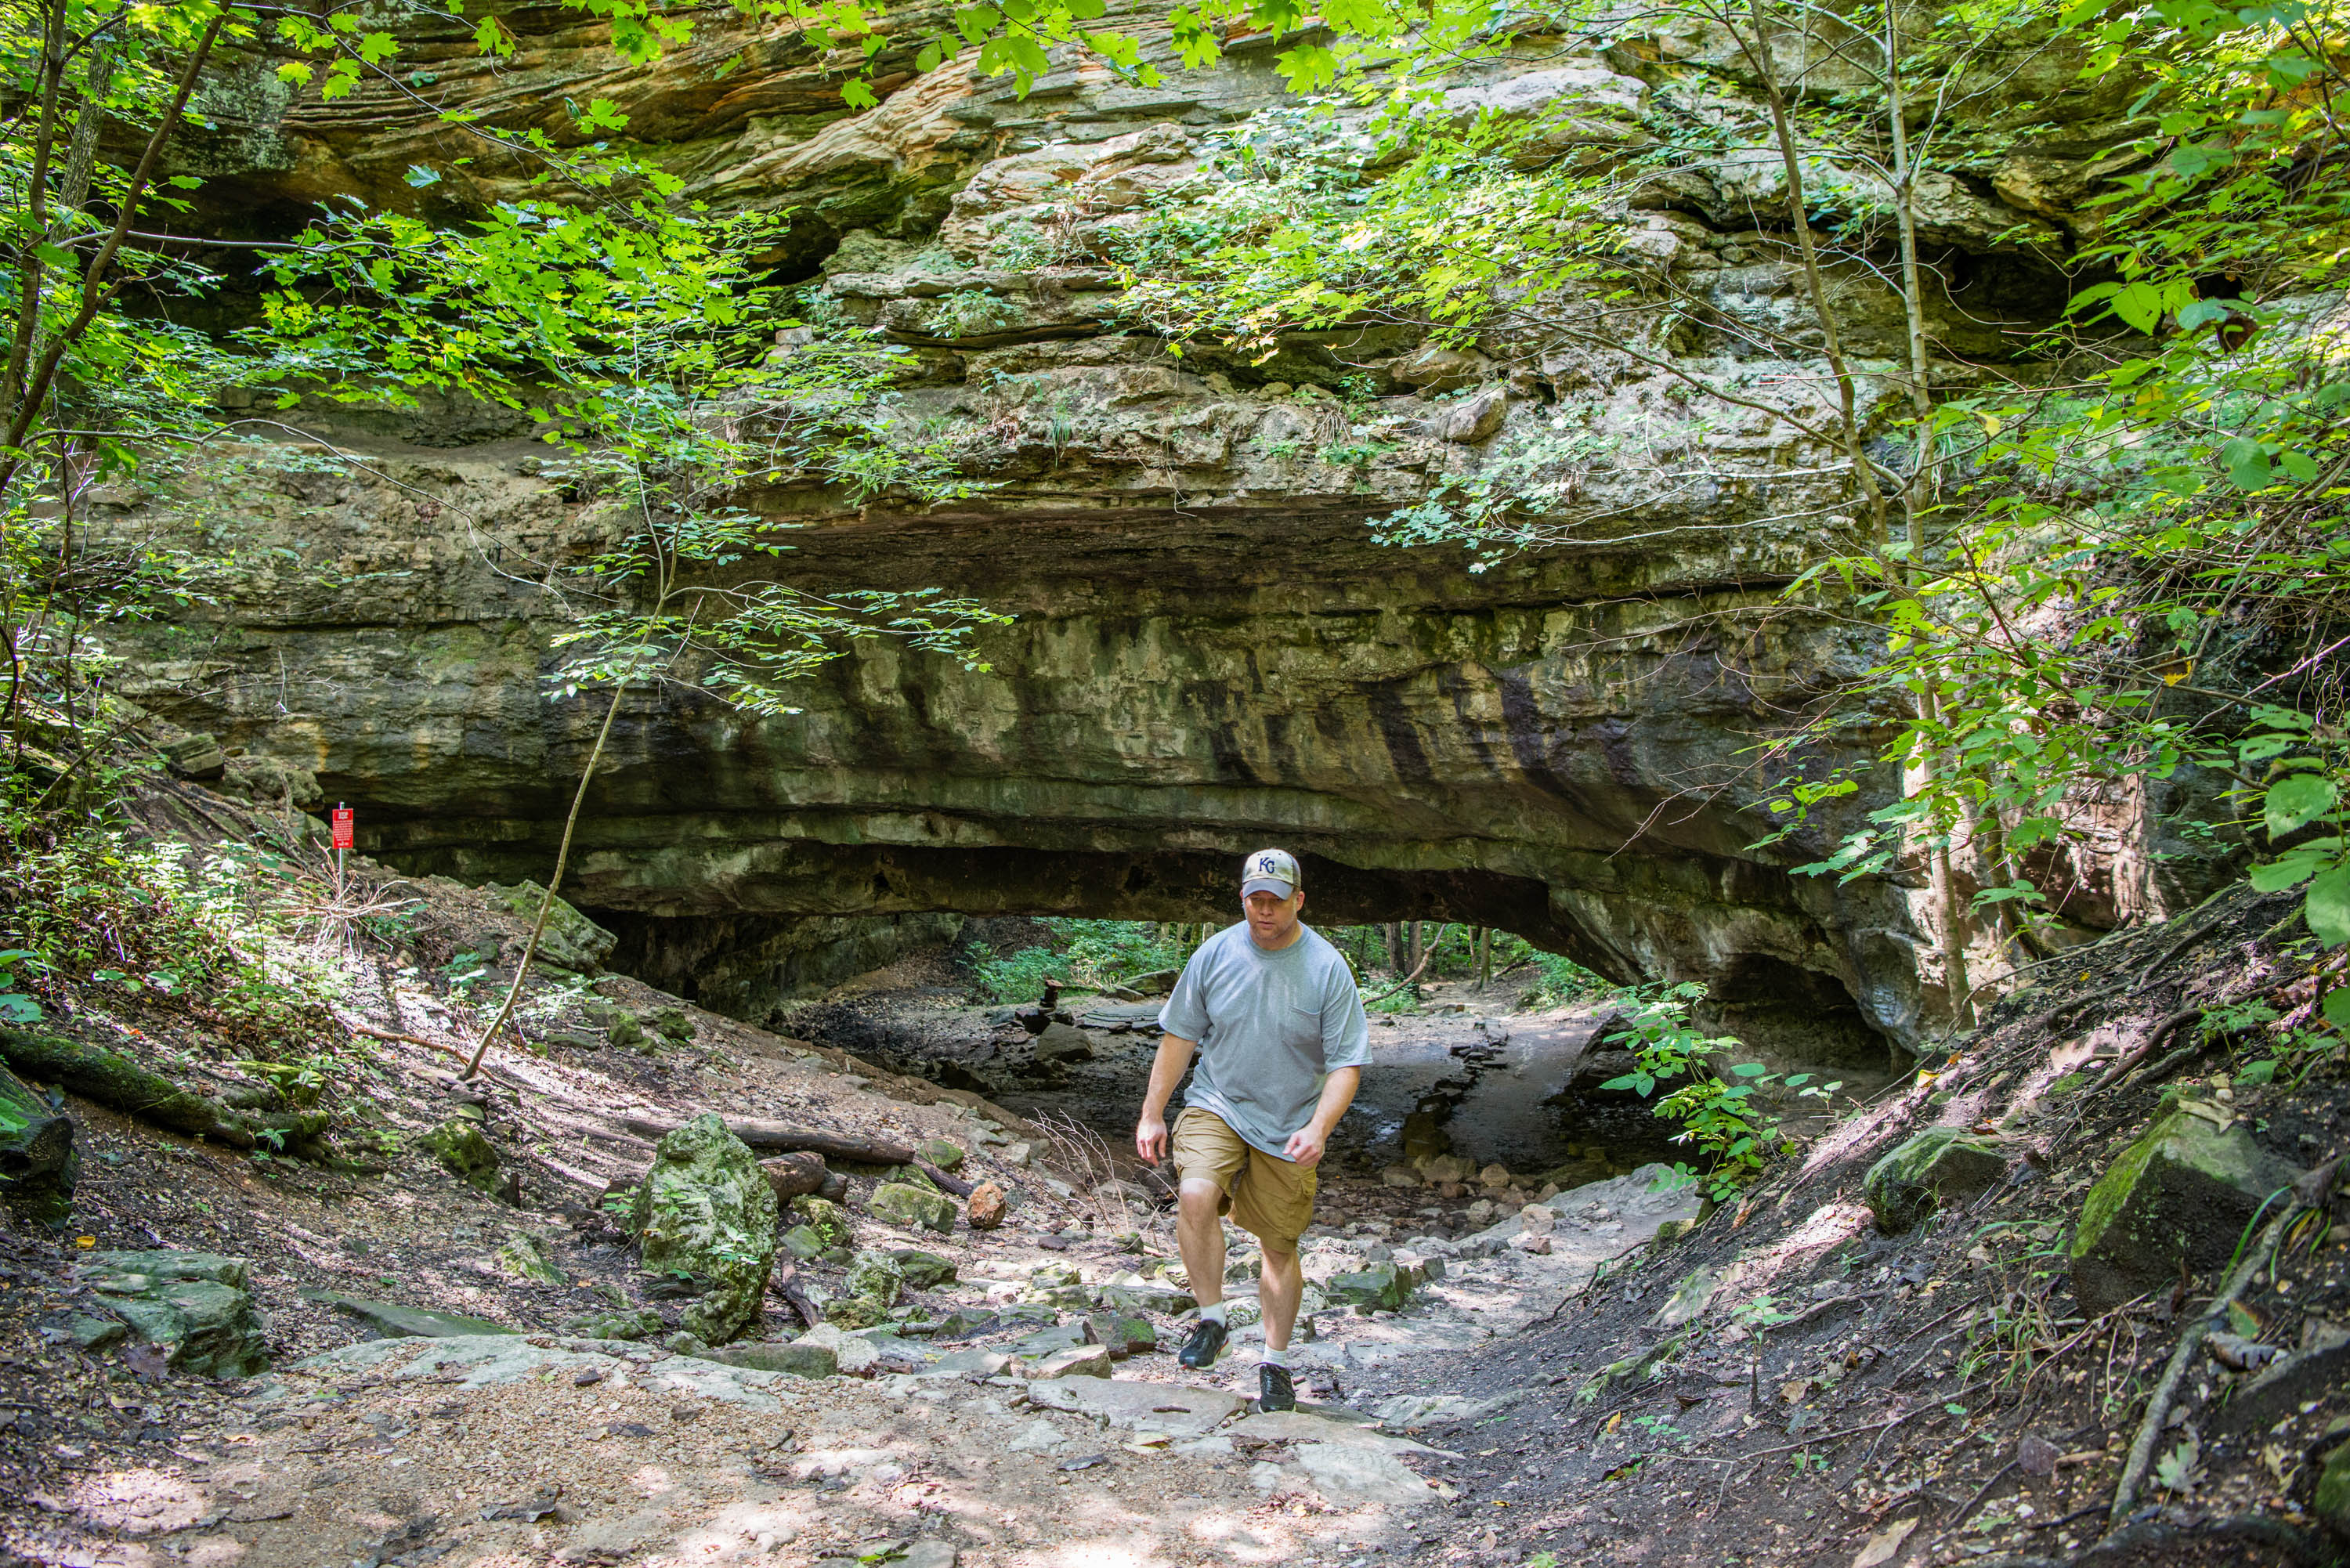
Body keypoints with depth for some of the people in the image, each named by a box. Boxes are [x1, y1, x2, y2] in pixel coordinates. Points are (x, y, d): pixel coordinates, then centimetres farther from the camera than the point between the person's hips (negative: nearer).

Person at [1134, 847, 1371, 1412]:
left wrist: (1318, 1128, -25)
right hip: (1216, 1106, 1)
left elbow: (1346, 1064, -10)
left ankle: (1275, 1365, 30)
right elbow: (1179, 1036, 5)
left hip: (1289, 1128, 0)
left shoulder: (1328, 969, -11)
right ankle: (1212, 1319, -7)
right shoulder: (1215, 953, -5)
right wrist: (1151, 1114, 4)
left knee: (1280, 1247, 9)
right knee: (1195, 1195, -28)